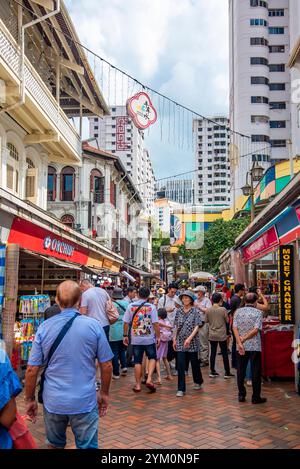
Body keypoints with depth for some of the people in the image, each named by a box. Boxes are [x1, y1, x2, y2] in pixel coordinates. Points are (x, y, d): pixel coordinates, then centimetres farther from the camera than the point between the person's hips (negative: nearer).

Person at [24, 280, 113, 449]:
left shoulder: (44, 328, -6)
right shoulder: (94, 326, -9)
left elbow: (32, 369, -4)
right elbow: (106, 365, -4)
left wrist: (30, 399, 9)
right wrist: (104, 394, 11)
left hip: (53, 402, 2)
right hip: (85, 402, -2)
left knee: (55, 445, 22)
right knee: (88, 446, 12)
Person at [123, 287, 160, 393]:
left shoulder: (130, 306, -3)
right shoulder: (151, 307, -8)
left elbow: (126, 323, -2)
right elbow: (155, 324, -10)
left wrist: (125, 335, 9)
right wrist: (158, 337, -1)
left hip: (136, 339, 1)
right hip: (149, 338, -1)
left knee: (137, 362, 10)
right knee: (152, 358, 16)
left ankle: (138, 385, 14)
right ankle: (149, 379, -1)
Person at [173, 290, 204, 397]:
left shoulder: (195, 311, -5)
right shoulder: (179, 311, 5)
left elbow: (197, 326, -10)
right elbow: (176, 327, 12)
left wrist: (189, 338, -20)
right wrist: (174, 339, 7)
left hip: (192, 341, -2)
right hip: (180, 342, 2)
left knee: (194, 362, 12)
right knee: (180, 365, -4)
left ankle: (198, 382, 37)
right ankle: (181, 389, 1)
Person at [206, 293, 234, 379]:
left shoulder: (208, 310, -6)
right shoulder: (223, 309, -14)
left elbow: (206, 320, 5)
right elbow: (227, 321, -5)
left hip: (212, 335, 3)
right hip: (222, 335, -3)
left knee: (213, 353, 11)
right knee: (224, 353, 7)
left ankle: (212, 372, 15)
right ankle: (227, 373, 12)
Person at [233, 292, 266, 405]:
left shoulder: (238, 311, 2)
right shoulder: (258, 312, -6)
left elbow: (234, 328, -7)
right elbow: (256, 330, -15)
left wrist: (239, 343, -12)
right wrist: (243, 339, -10)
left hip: (241, 347, 3)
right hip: (255, 346, -3)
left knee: (241, 371, 12)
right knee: (256, 372, 6)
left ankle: (241, 395, 17)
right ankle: (256, 397, 10)